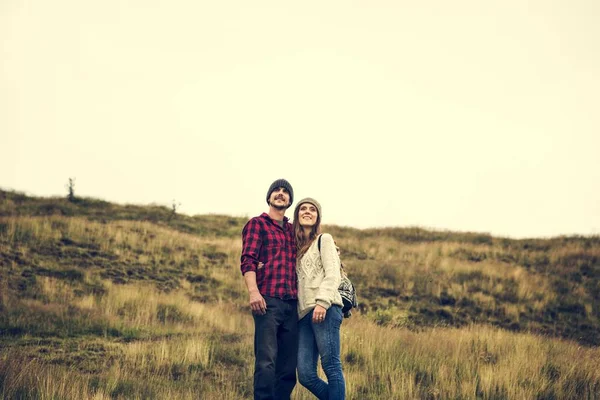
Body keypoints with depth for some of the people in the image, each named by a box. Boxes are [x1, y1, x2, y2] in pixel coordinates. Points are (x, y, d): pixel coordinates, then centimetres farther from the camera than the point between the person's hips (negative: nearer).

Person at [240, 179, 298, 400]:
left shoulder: (293, 230, 24)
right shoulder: (257, 224, 7)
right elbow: (248, 260, -6)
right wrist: (253, 291, -20)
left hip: (292, 303, 6)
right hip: (267, 301, -6)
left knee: (289, 363, 4)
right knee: (266, 361, -13)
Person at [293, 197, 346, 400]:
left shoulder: (324, 239, 8)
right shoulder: (296, 246, 27)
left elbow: (333, 275, -4)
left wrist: (322, 302, -18)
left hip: (325, 310, -6)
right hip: (304, 314, 6)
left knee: (331, 366, -12)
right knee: (306, 374, -4)